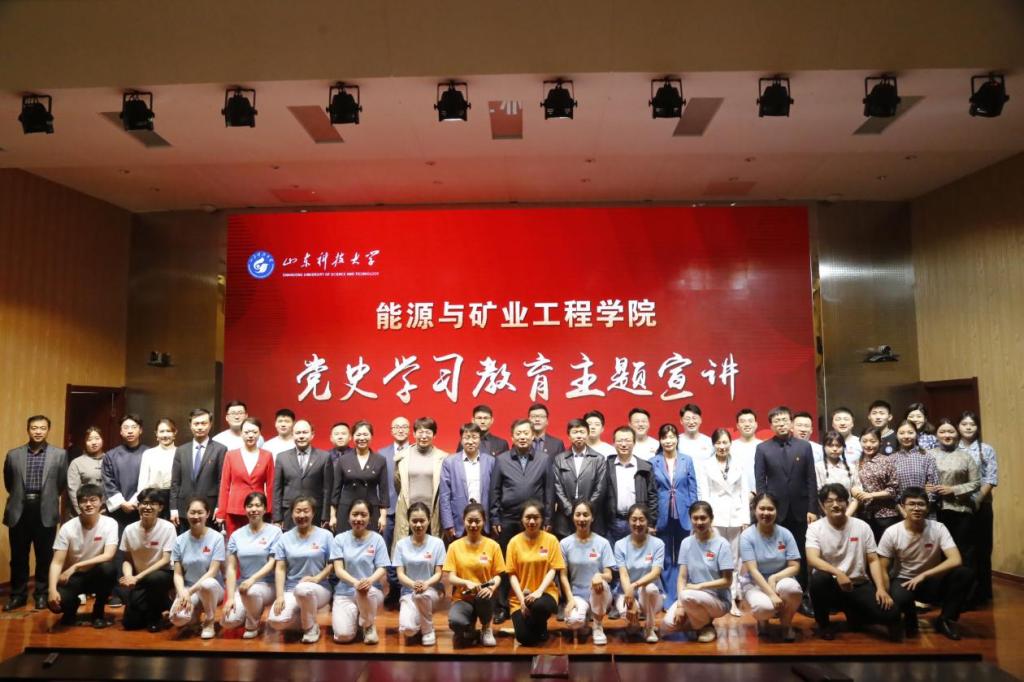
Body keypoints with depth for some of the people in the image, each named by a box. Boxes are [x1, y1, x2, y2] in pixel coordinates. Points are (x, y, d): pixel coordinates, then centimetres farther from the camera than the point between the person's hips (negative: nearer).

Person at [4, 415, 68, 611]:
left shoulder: (59, 454, 1)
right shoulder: (13, 455, 6)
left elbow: (62, 484, 6)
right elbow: (8, 483, 15)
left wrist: (48, 498, 8)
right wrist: (21, 498, 15)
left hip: (45, 512, -1)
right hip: (19, 511, 1)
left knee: (45, 556, 7)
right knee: (18, 556, 8)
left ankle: (42, 593, 19)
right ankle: (18, 594, 22)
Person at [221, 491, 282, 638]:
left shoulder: (274, 531, -4)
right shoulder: (236, 535, 6)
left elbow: (272, 563, -10)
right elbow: (231, 568, 2)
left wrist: (253, 579, -26)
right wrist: (230, 597, -9)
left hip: (267, 585, -3)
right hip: (242, 585, 3)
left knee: (251, 591, -37)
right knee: (228, 621, -21)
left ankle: (253, 624, -5)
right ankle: (255, 610, 13)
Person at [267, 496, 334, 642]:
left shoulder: (325, 535, 0)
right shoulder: (285, 538, 6)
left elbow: (332, 564, 0)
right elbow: (280, 569, 1)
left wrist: (317, 578, -17)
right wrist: (280, 596, -12)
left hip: (318, 589, -2)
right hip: (291, 590, 2)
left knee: (303, 589, -40)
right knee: (276, 621, -28)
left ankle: (311, 627, -11)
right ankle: (305, 620, 6)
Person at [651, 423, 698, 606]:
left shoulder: (687, 460, 3)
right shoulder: (653, 462, 1)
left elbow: (693, 489, 4)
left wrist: (693, 515, -2)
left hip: (683, 515, 1)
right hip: (663, 516, 0)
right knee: (666, 559, 7)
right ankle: (668, 598, 16)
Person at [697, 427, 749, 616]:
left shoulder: (738, 467, 12)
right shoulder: (706, 467, 6)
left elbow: (745, 494, 8)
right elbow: (703, 494, 1)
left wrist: (745, 519, 0)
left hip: (735, 518, 2)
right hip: (715, 519, -2)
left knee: (734, 560, 4)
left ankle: (733, 599, 9)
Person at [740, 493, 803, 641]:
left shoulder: (785, 534, -4)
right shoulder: (747, 536, -11)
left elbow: (795, 567, -4)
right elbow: (753, 570, -17)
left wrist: (774, 578, -21)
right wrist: (772, 594, -27)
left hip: (780, 580, 2)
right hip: (755, 584, -2)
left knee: (792, 587, -35)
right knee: (764, 607, -35)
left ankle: (786, 624, -1)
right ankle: (763, 620, 8)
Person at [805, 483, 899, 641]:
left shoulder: (862, 527, 1)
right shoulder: (815, 528, -7)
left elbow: (873, 560, 1)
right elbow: (812, 559, -20)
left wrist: (881, 589, -13)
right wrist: (838, 573, -35)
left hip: (858, 585, 3)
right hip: (830, 584, -2)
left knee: (890, 614, -19)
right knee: (819, 578, -36)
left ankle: (854, 613, 17)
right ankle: (823, 623, -7)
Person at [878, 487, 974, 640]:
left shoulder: (938, 528, -13)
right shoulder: (892, 532, -15)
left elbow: (956, 560, -26)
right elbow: (883, 569, -7)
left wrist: (923, 575, -30)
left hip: (932, 582, 2)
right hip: (904, 580, -2)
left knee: (965, 574, -27)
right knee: (899, 598, -38)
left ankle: (945, 620, -5)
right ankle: (910, 619, 3)